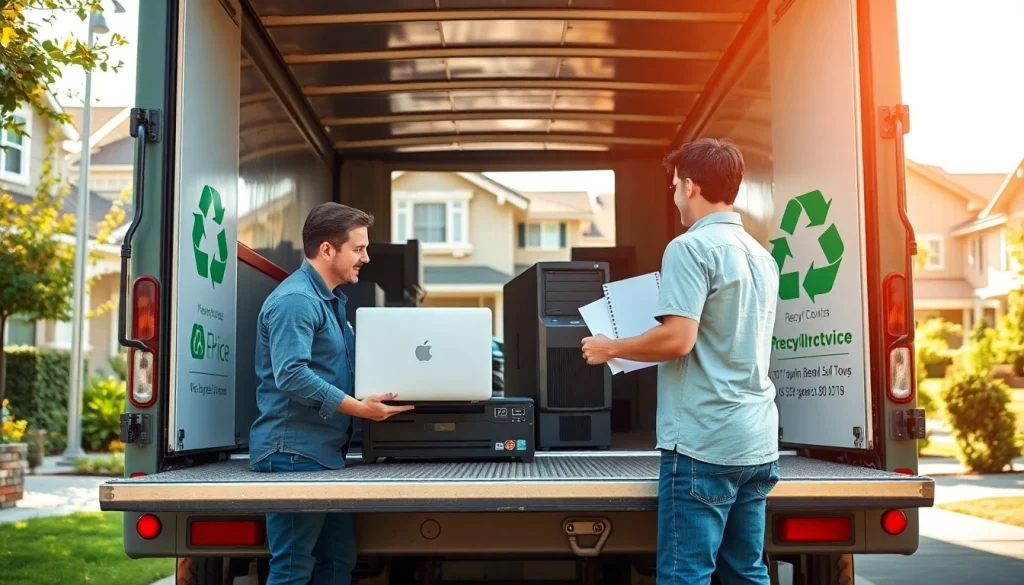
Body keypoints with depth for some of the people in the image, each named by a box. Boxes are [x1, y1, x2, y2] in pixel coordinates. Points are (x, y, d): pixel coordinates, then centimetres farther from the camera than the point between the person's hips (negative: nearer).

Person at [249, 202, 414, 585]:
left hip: (325, 453, 10)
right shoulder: (296, 299, -15)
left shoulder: (331, 300, 18)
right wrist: (358, 408, -26)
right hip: (295, 453, -10)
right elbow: (291, 374, -26)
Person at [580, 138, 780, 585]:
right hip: (757, 443, 9)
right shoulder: (760, 255, 14)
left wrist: (610, 348, -5)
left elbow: (678, 339, -20)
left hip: (704, 442, -8)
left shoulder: (691, 248, -11)